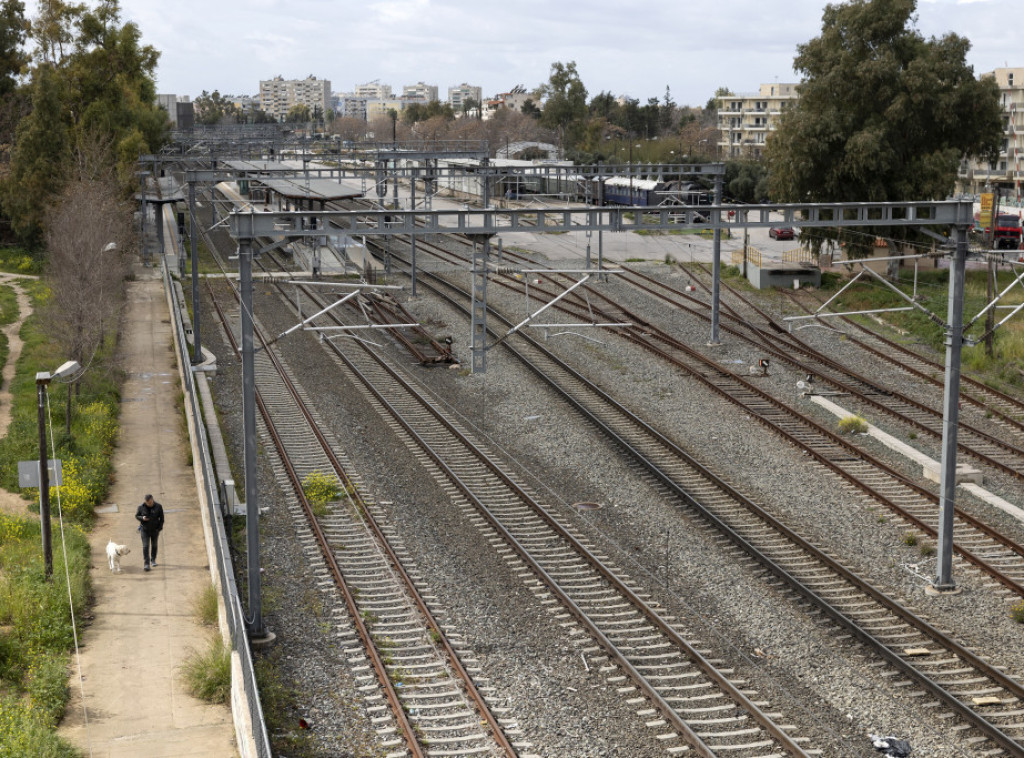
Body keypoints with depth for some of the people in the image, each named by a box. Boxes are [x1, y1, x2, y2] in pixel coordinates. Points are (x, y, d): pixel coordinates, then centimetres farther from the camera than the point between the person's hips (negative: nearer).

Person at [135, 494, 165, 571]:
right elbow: (136, 516, 1)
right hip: (145, 530, -1)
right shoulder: (141, 507, -10)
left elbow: (161, 518, -5)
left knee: (154, 545, 16)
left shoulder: (158, 507, -11)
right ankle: (146, 564, -12)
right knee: (146, 546, -10)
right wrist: (142, 518, -21)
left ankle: (153, 560, 36)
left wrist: (159, 529, -11)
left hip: (155, 530, 1)